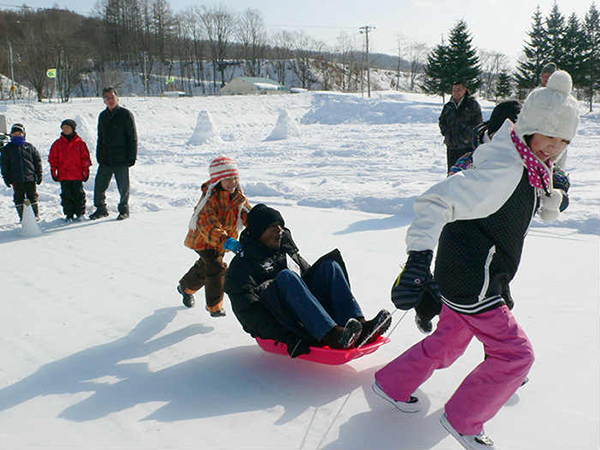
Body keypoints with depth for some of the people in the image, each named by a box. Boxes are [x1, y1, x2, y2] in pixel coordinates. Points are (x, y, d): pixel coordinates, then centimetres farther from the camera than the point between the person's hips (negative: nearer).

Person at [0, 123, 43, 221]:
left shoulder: (30, 147, 6)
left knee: (32, 197, 5)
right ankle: (22, 216, 11)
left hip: (30, 177, -1)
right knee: (19, 198, 3)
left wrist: (39, 175, 4)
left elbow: (37, 161, 9)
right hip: (16, 179, 1)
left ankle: (36, 215, 14)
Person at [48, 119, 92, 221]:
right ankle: (69, 214, 12)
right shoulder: (58, 144, 7)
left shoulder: (80, 143, 3)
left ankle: (80, 213, 15)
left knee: (79, 194, 4)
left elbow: (85, 157, 5)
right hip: (63, 175, 2)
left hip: (77, 175, -1)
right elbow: (53, 158, 9)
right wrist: (53, 171, 5)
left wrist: (86, 170, 3)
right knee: (66, 195, 4)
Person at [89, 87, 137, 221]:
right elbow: (100, 138, 20)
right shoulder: (102, 116, 13)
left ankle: (124, 210, 18)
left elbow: (133, 138, -5)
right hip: (105, 159, 5)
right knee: (99, 184, 6)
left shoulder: (125, 114, -4)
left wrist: (131, 157, -11)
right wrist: (99, 156, 12)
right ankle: (101, 209, 21)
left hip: (121, 159, -5)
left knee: (123, 187, 2)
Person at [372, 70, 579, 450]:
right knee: (517, 354, 2)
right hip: (471, 286, -10)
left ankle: (392, 383, 42)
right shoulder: (503, 170, -26)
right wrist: (419, 259, -46)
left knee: (449, 343, 24)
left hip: (466, 277, 10)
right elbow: (438, 201, -36)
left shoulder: (525, 167, 5)